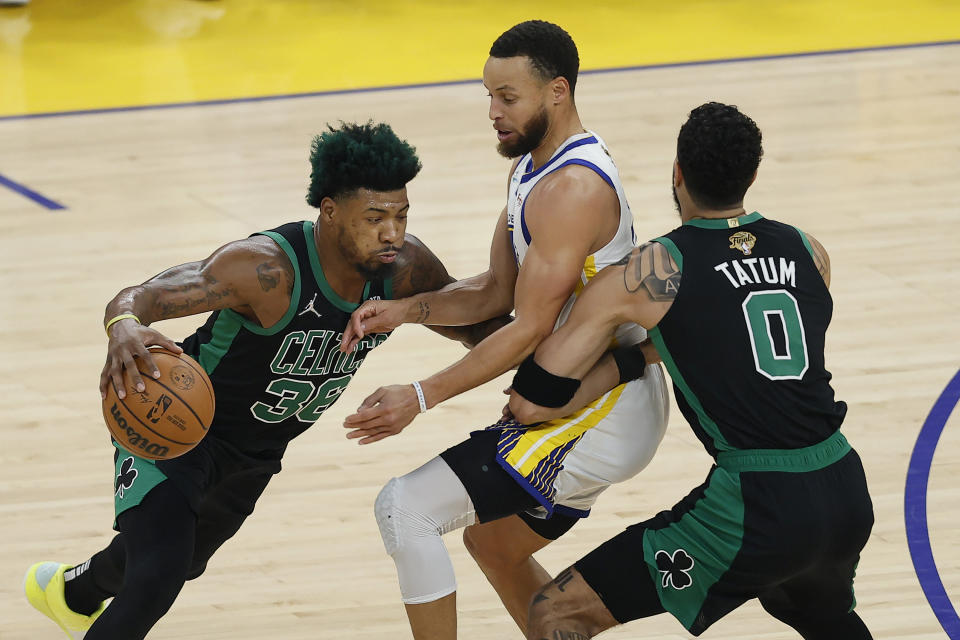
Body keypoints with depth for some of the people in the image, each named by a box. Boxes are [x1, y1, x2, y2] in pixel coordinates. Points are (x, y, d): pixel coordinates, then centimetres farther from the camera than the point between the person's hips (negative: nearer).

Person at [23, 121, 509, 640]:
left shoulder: (404, 267, -20)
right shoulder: (267, 268, -37)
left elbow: (474, 324, -1)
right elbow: (139, 298, -41)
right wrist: (124, 328, -64)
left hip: (257, 454, 7)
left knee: (184, 560, 32)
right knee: (158, 580, -28)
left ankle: (71, 591, 65)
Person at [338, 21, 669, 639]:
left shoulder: (573, 189, -22)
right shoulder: (532, 165, 11)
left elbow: (531, 329, -23)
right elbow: (499, 290, 11)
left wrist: (423, 397, -21)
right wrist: (408, 309, -6)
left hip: (600, 413, -11)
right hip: (594, 400, 11)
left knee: (405, 509, -13)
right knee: (493, 542, 27)